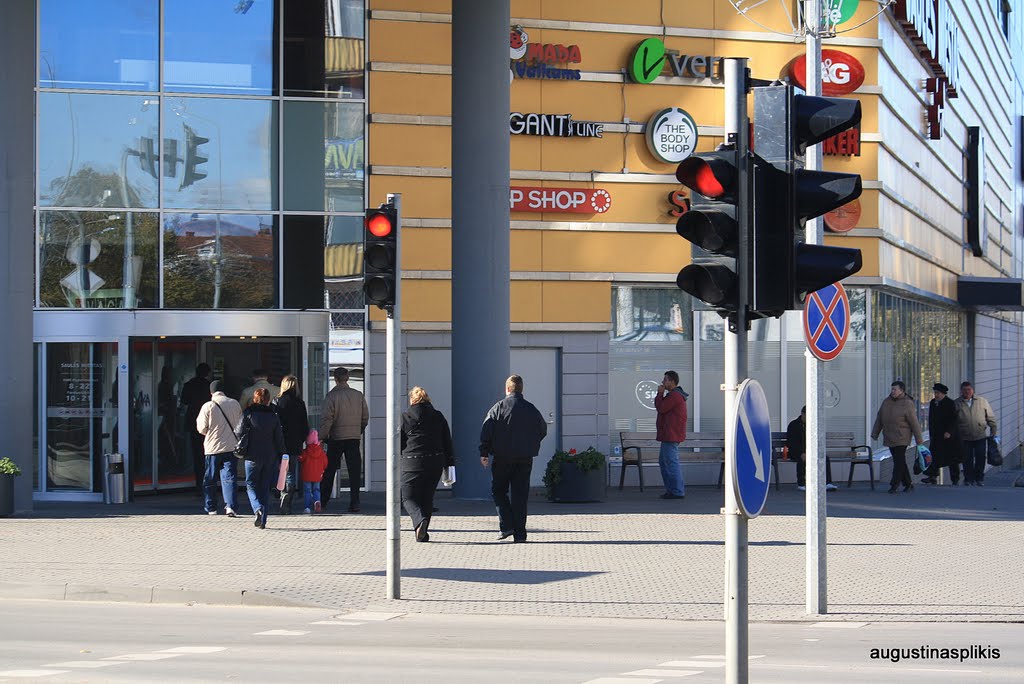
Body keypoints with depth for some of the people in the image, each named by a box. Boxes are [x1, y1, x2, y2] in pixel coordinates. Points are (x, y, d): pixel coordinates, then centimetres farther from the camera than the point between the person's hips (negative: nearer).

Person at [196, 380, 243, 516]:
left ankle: (211, 508, 19)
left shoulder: (208, 406, -10)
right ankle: (230, 506, -15)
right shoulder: (234, 404, -1)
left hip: (213, 448, -2)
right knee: (229, 476, 0)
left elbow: (202, 429, -7)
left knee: (210, 479, 12)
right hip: (231, 447, 2)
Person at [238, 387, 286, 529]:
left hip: (253, 457, -2)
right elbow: (279, 439, 3)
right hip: (270, 457, 2)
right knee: (265, 488, 10)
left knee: (251, 485, 8)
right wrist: (281, 458, 9)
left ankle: (258, 509, -19)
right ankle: (263, 520, 7)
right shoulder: (273, 416, 2)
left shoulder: (248, 414, -6)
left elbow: (240, 432, -11)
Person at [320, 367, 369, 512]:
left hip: (336, 438, -2)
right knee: (354, 471, 3)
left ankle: (323, 501, 15)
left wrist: (322, 436, -3)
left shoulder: (331, 396, -9)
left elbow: (326, 419, -11)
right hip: (354, 437, 2)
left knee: (329, 471, 9)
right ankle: (354, 503, -2)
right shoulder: (358, 395, 2)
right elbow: (365, 417, 8)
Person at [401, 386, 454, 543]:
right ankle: (423, 534, 13)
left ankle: (420, 520, -24)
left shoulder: (405, 417, -1)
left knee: (408, 496, 4)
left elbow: (398, 443, 2)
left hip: (412, 464, -3)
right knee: (427, 497, 14)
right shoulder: (438, 416, 7)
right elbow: (447, 441, 9)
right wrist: (449, 463, 13)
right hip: (435, 463, 3)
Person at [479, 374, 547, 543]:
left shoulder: (498, 408, -4)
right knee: (520, 495, 5)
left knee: (498, 491, 11)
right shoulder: (531, 409, 5)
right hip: (525, 459, 3)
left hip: (503, 458, -3)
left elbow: (486, 431, -10)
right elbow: (543, 431, 17)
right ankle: (519, 533, 3)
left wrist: (484, 453, -6)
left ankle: (506, 526, -4)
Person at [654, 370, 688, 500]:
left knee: (671, 462, -10)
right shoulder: (675, 395, 20)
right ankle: (671, 490, 19)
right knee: (663, 461, 16)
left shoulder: (674, 395, -15)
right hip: (669, 435, 11)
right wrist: (661, 394, 8)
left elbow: (661, 408, -17)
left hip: (671, 435, -11)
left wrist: (660, 393, -6)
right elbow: (662, 408, 19)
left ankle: (678, 492, -9)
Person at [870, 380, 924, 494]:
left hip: (901, 439, -6)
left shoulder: (908, 405, -9)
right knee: (900, 462, 11)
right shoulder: (886, 402, 9)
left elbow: (915, 424, -8)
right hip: (889, 438, 6)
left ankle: (894, 485, -8)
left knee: (899, 461, -9)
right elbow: (879, 419, 16)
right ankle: (908, 484, 20)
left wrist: (919, 440, -7)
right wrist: (875, 433, 16)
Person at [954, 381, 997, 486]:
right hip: (965, 438, 0)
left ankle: (979, 478, 14)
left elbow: (991, 418, 8)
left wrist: (993, 432, 4)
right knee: (967, 459, 2)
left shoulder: (982, 401, 4)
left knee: (980, 458, 0)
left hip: (980, 436, 0)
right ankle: (968, 479, 13)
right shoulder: (956, 404, 1)